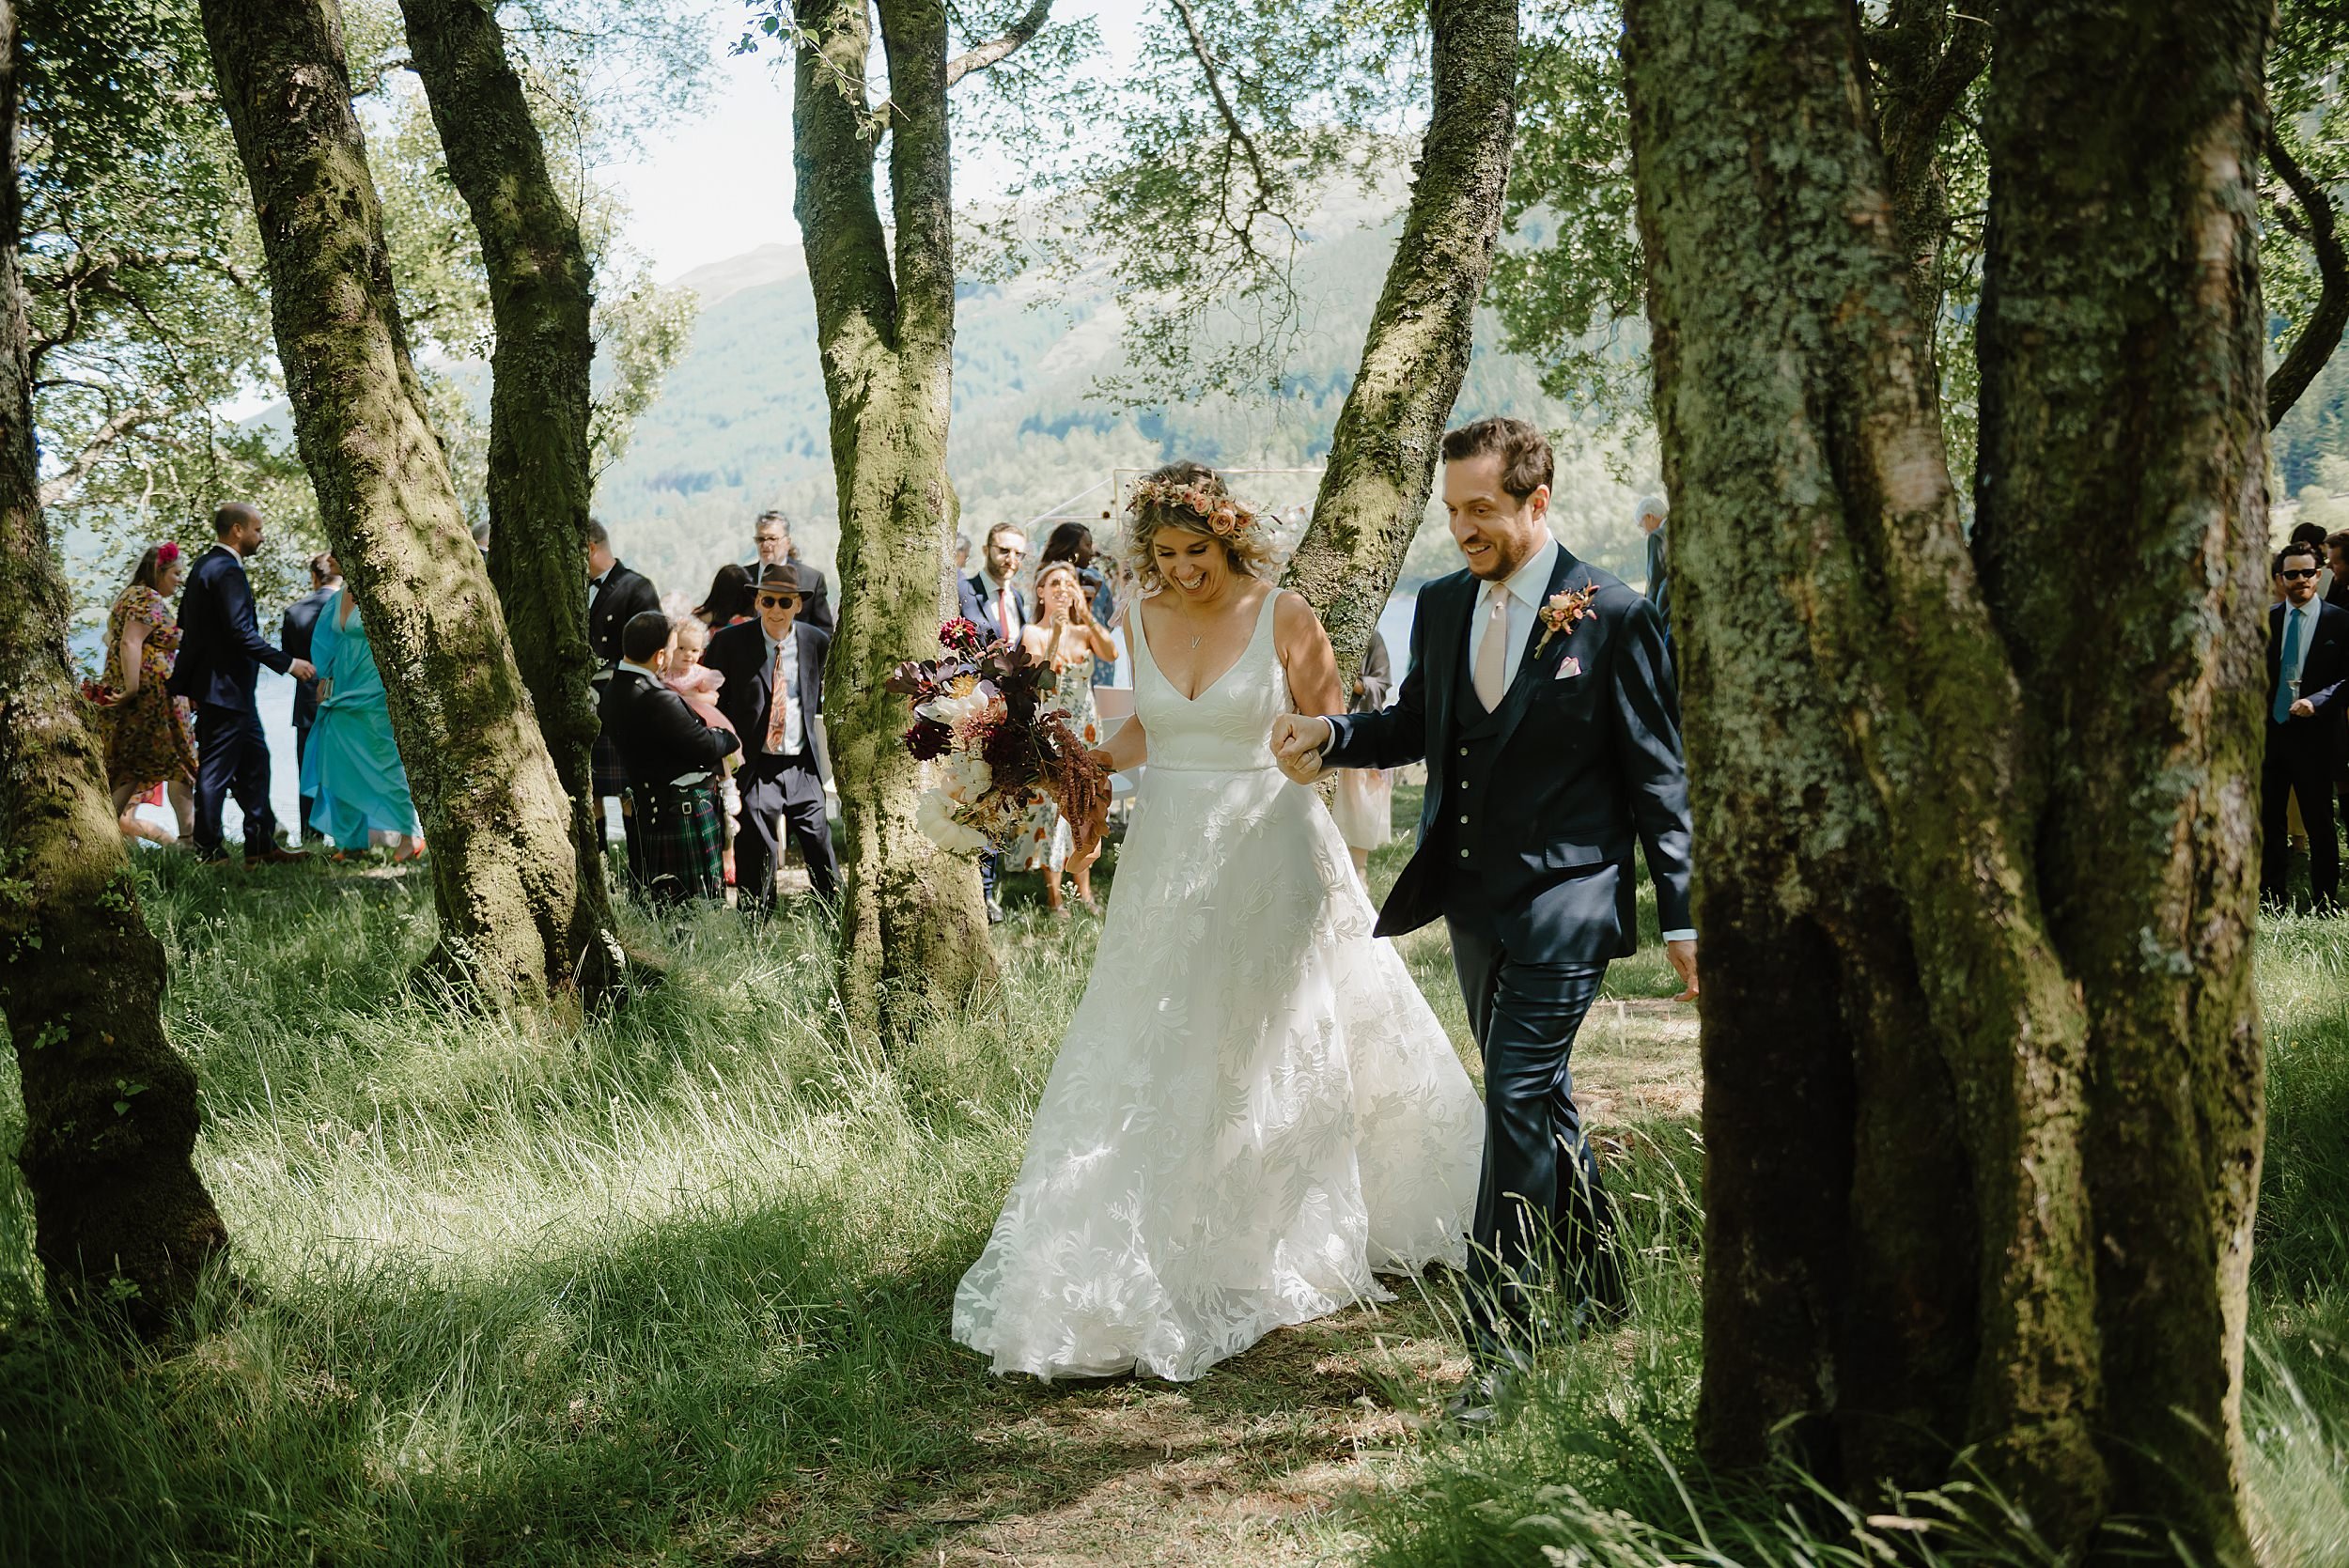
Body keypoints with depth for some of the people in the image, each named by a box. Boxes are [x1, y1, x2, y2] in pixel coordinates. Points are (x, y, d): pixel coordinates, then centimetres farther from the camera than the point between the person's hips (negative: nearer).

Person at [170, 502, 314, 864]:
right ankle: (208, 850, 4)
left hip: (224, 686, 11)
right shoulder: (228, 571, -18)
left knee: (254, 760, 14)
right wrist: (288, 663, -20)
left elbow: (184, 620, 19)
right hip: (225, 688, -11)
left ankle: (262, 844, 17)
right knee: (217, 769, -3)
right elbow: (241, 632, -25)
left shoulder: (205, 566, 13)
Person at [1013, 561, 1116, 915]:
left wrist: (1087, 616, -26)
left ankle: (1083, 892, 14)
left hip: (1084, 730, 4)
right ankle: (1053, 895, 4)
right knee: (1052, 803, -2)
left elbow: (1111, 653, -15)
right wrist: (1056, 633, -24)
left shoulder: (1084, 631, 6)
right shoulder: (1033, 632, -3)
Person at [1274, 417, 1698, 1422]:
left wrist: (1682, 917, -7)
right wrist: (1332, 733, -2)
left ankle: (1498, 1343, -9)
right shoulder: (1442, 606, 8)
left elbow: (1658, 775, -5)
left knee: (1516, 1097, -13)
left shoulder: (1613, 618, -8)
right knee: (1537, 1101, 17)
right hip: (1473, 897, 7)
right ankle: (1598, 1285, 35)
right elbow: (1415, 724, 19)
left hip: (1565, 897, -6)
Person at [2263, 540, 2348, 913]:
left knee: (2318, 821, 3)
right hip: (2268, 733, 4)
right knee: (2268, 819, 9)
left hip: (2314, 735, -3)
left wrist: (2317, 701, -20)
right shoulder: (2266, 621, 8)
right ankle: (2270, 893, 21)